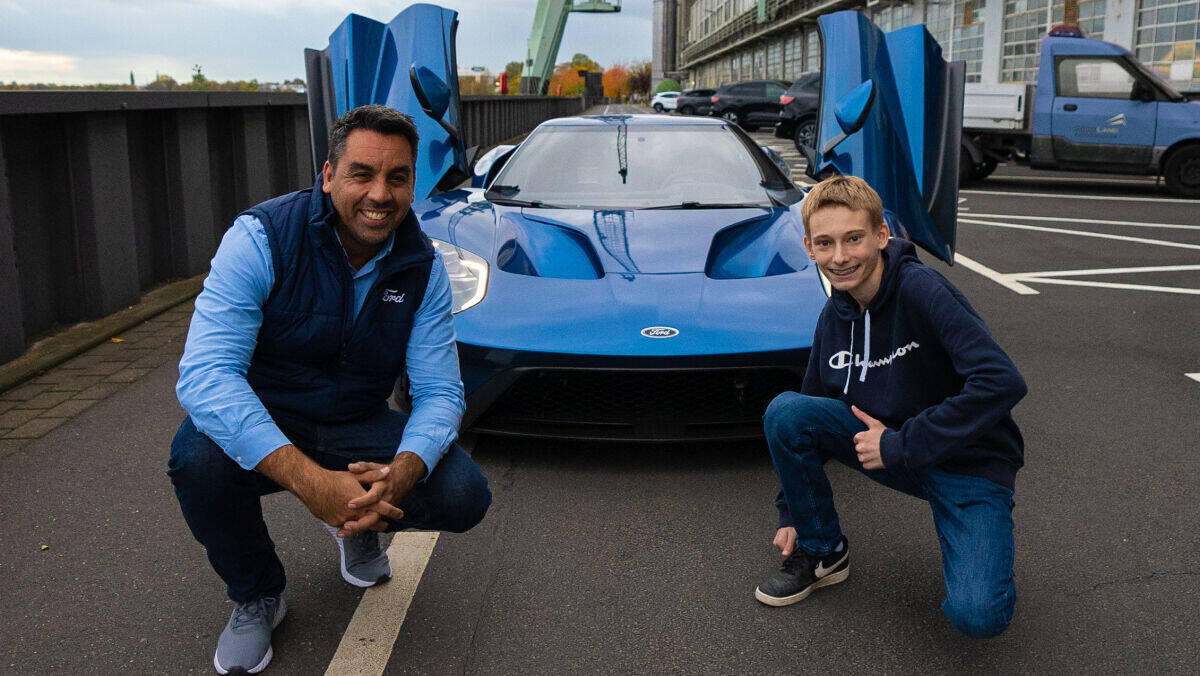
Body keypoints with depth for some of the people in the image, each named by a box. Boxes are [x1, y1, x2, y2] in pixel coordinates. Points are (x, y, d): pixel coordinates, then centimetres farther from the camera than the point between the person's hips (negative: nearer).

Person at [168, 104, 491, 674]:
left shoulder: (422, 265, -9)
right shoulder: (262, 237, -22)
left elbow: (439, 390, -11)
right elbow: (204, 372, -32)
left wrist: (403, 472, -36)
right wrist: (307, 479, -45)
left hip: (359, 429, 2)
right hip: (263, 425, -2)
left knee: (463, 496, -19)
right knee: (198, 455, -35)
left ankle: (359, 526, 17)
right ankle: (255, 594, -2)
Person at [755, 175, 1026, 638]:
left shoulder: (921, 291, -22)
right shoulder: (834, 318, -1)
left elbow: (1003, 383, -31)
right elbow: (805, 422, 10)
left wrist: (900, 444, -25)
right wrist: (790, 514, 8)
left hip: (970, 464, -5)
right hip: (894, 455, 5)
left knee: (976, 616, -27)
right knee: (784, 411, -17)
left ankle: (974, 557, 11)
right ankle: (822, 552, 3)